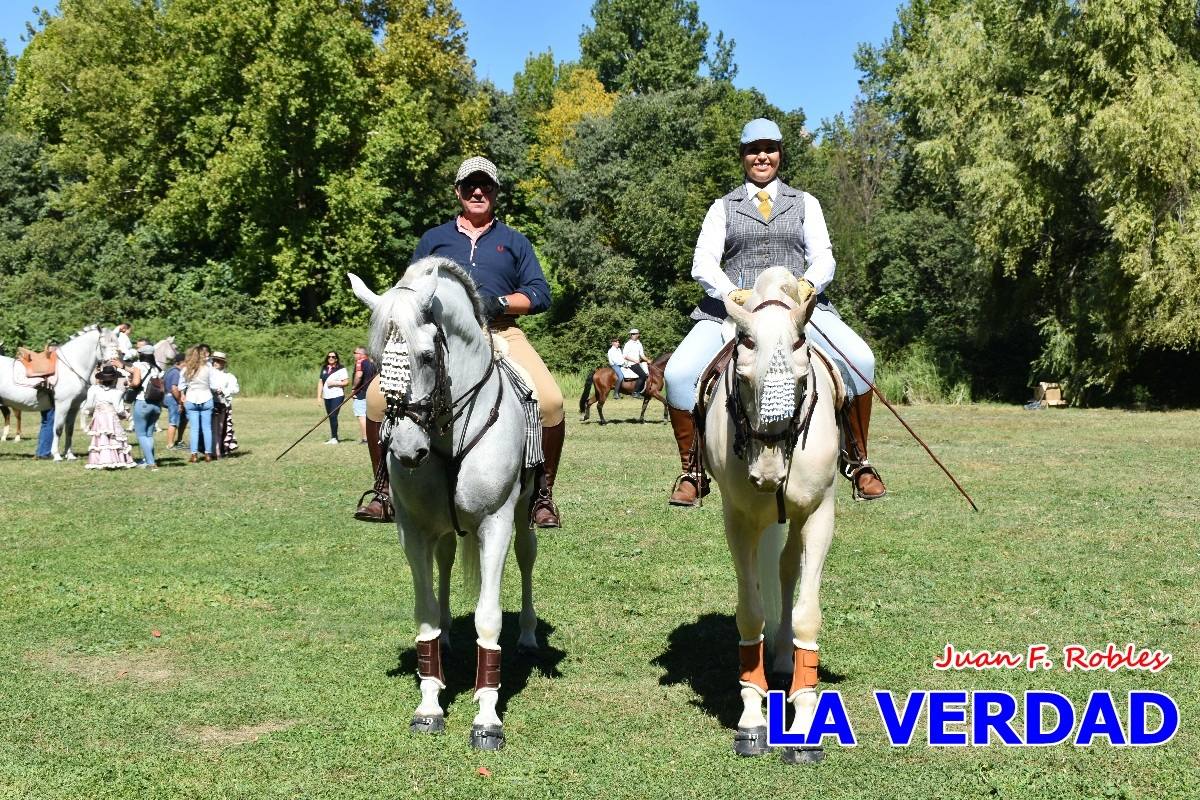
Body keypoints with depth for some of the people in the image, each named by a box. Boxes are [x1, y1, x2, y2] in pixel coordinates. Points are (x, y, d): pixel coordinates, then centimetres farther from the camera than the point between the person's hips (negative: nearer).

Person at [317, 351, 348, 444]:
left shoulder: (341, 369, -2)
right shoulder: (324, 369, 15)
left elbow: (346, 382, -7)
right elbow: (320, 382, 16)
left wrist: (334, 383, -15)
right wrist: (319, 396, 11)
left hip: (337, 395, -6)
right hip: (326, 397, 6)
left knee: (333, 416, -13)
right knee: (330, 417, 9)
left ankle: (334, 438, -9)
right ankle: (333, 438, 14)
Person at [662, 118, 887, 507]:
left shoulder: (805, 203, 20)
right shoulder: (723, 207, 17)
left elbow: (824, 256, 8)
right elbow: (703, 261, 3)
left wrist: (810, 281, -17)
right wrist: (730, 292, -19)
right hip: (734, 307, 0)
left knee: (860, 359, -26)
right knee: (679, 373, -24)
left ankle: (857, 461, -8)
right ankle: (692, 472, -6)